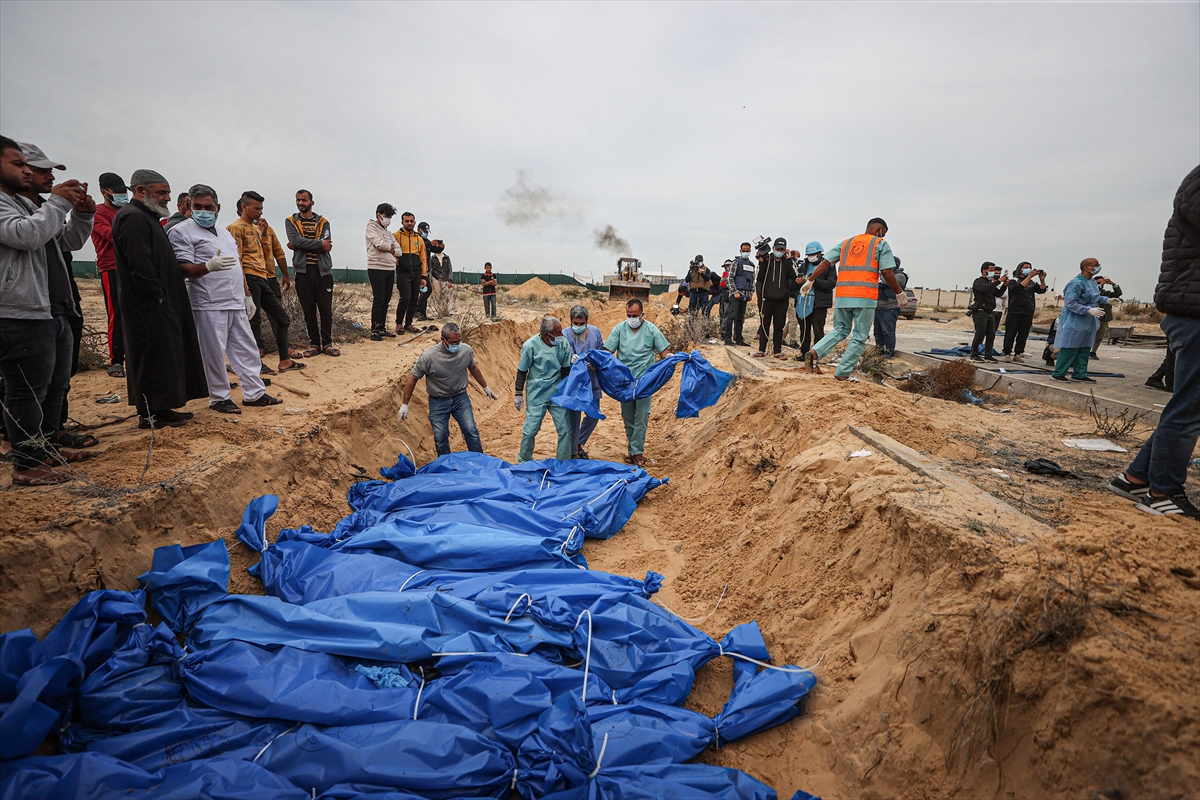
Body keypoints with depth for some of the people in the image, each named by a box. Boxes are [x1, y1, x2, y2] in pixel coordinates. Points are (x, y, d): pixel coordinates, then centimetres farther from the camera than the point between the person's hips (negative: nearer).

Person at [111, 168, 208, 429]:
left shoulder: (146, 217, 21)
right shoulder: (134, 218, -13)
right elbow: (140, 265, -23)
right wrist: (157, 296, -18)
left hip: (159, 304, 11)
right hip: (149, 307, -11)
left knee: (165, 356, 14)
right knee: (154, 357, -6)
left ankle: (160, 408, 22)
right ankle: (151, 414, 1)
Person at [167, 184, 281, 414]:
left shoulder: (225, 232, 20)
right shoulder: (182, 231, -4)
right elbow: (183, 269, -14)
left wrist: (247, 295, 19)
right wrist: (209, 266, -33)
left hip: (236, 304, 7)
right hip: (209, 306, -7)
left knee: (247, 349, 10)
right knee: (214, 354, -1)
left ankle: (254, 393, 18)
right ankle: (219, 398, 10)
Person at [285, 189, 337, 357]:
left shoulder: (323, 222, 7)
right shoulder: (291, 222, 8)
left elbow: (326, 244, -10)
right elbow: (295, 240, -11)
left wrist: (299, 245, -10)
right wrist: (319, 244, -13)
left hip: (323, 271, 0)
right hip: (303, 271, 0)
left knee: (326, 310, 1)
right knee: (309, 311, 5)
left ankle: (327, 343, 10)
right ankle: (314, 344, 12)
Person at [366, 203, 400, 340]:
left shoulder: (387, 231, 21)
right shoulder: (371, 227, -2)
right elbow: (379, 244, -17)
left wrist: (390, 250, -5)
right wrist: (391, 248, 0)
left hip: (390, 268, 7)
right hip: (377, 268, -7)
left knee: (386, 300, 9)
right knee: (378, 300, -9)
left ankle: (382, 328, 17)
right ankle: (374, 331, -5)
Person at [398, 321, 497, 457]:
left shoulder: (466, 350, -12)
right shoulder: (428, 357, -22)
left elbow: (473, 368, 10)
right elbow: (413, 379, -10)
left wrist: (485, 387, 21)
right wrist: (405, 405, -4)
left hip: (460, 397, 2)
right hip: (438, 401, -2)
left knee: (471, 432, -2)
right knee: (440, 439, 4)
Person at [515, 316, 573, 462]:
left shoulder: (563, 343, -6)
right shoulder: (531, 345, -14)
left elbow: (565, 369, 5)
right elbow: (522, 371, -4)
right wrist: (518, 394, -2)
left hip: (557, 391, 3)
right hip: (536, 394, -3)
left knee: (565, 428, 4)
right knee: (531, 428, -1)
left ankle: (564, 462, 21)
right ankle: (523, 460, 23)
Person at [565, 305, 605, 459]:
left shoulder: (595, 331, 0)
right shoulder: (565, 335, -12)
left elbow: (601, 352, 6)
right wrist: (572, 359, -41)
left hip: (592, 381, 5)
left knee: (593, 416, 16)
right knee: (574, 418, 1)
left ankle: (579, 443, 38)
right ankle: (573, 452, 18)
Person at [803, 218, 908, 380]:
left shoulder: (846, 243, 20)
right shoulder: (881, 243, 7)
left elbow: (825, 262, 11)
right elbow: (886, 273, -2)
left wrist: (810, 280, 17)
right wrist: (900, 293, 7)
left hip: (842, 296, 5)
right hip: (865, 297, -5)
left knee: (840, 330, 19)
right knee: (859, 337, 5)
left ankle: (814, 353, -4)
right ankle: (842, 373, 2)